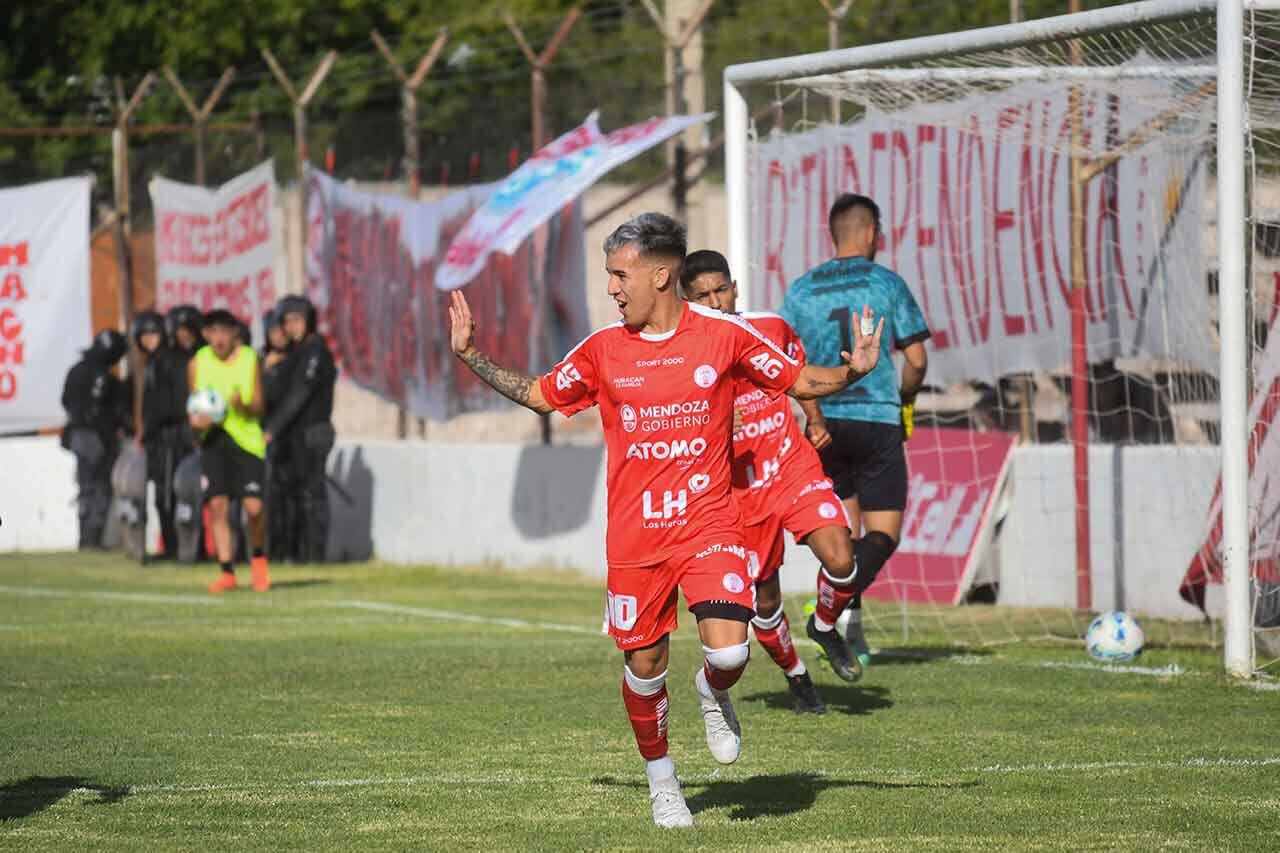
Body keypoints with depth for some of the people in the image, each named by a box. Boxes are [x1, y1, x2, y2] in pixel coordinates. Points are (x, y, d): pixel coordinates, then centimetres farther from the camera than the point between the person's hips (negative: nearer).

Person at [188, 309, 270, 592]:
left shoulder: (249, 360, -2)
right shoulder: (198, 363, 3)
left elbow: (258, 407, 0)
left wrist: (244, 407, -22)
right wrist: (196, 420, -10)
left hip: (246, 438, -2)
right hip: (213, 439, 2)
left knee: (254, 506, -10)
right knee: (217, 505, -8)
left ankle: (258, 557, 18)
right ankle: (227, 572, 1)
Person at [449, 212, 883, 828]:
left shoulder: (724, 334, -3)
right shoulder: (603, 349, 3)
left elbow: (798, 381, 7)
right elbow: (539, 395, 18)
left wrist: (851, 372, -11)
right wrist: (471, 356, 11)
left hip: (709, 523, -2)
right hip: (633, 538, 2)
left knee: (728, 653, -18)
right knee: (644, 667, 5)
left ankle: (713, 695, 19)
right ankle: (660, 780, 29)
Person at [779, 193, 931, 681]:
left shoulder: (803, 289, 6)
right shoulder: (886, 284, -2)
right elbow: (916, 359, -3)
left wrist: (814, 415, 7)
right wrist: (904, 400, 15)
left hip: (824, 427, 4)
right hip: (878, 421, -4)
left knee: (844, 535, 14)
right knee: (883, 535, -2)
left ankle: (846, 628, 9)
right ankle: (827, 617, -20)